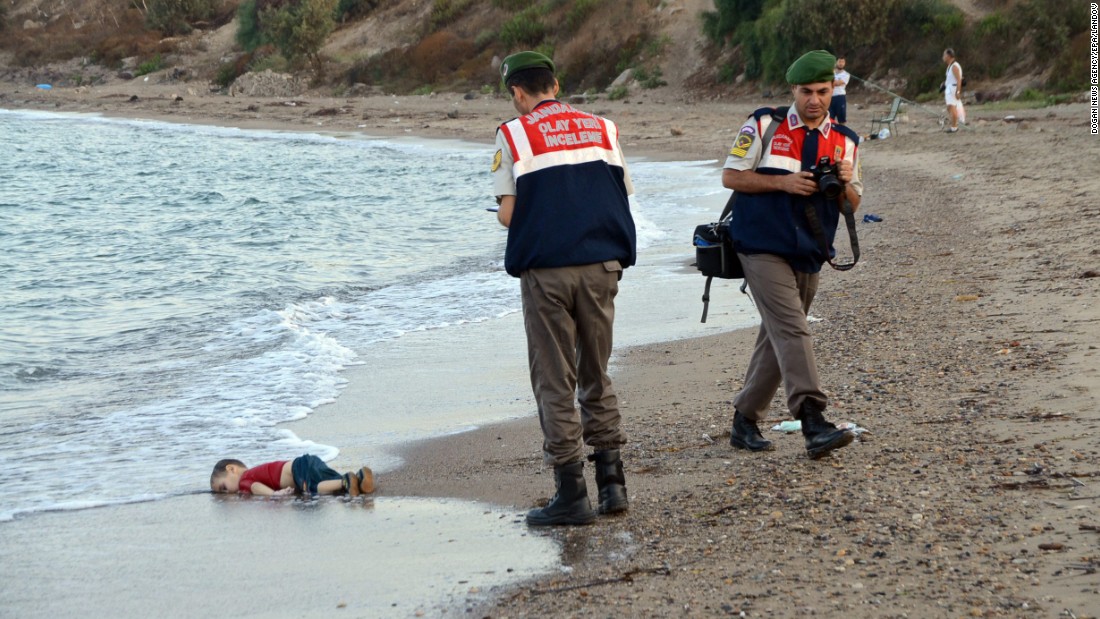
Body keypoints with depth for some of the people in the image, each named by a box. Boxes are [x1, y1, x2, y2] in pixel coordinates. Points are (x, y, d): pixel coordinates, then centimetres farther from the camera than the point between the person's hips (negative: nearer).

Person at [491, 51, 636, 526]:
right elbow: (622, 198, 7)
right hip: (602, 265, 4)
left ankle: (571, 493, 3)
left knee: (555, 384, 3)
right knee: (596, 377, 16)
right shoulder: (602, 129, 10)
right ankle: (611, 481, 12)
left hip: (546, 269, -4)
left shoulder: (513, 135, -1)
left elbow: (508, 214, -6)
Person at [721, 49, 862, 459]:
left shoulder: (844, 142, 11)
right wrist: (783, 183, -13)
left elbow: (853, 205, 14)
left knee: (776, 340, 11)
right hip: (763, 249, -5)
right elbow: (731, 176, -2)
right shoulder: (764, 126, -1)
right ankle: (813, 423, -28)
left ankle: (745, 422, 23)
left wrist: (846, 183, -9)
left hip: (809, 256, 5)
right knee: (792, 330, -19)